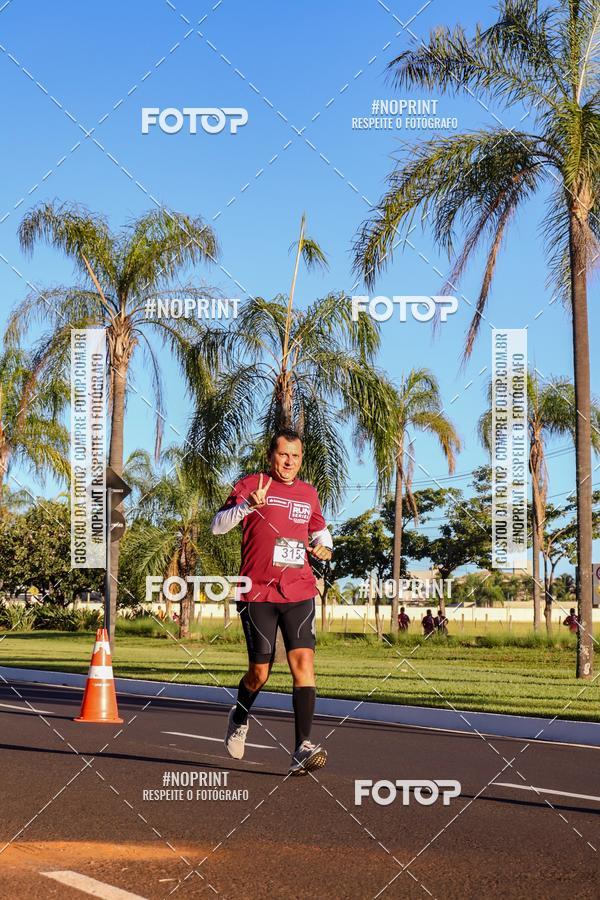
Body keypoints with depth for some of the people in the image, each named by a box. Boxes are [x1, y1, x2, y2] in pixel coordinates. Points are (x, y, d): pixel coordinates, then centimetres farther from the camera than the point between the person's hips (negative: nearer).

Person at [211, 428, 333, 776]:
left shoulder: (309, 493, 15)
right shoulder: (252, 485, 1)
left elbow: (320, 530, 31)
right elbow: (218, 525, -8)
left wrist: (324, 545, 8)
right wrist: (246, 505, -26)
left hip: (299, 593, 3)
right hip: (258, 594, -3)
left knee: (304, 662, -15)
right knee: (260, 672, 3)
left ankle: (302, 750, -19)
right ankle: (240, 718, 36)